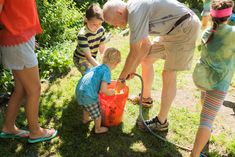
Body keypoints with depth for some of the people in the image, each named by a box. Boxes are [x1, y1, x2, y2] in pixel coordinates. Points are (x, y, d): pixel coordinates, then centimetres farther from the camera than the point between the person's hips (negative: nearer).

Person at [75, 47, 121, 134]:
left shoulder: (96, 67, 11)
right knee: (97, 114, 17)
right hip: (89, 96, -8)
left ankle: (85, 119, 62)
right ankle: (98, 129, 39)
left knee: (86, 107, 37)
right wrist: (111, 92, 1)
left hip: (79, 91, 8)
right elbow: (103, 89, -20)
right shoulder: (107, 71, -13)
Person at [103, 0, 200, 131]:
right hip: (171, 30, 10)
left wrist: (121, 78, -13)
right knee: (146, 60, 14)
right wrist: (133, 68, 9)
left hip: (185, 28, -10)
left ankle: (161, 122, 4)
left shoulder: (135, 12, -24)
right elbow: (145, 45, 11)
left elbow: (135, 53, -24)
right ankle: (146, 98, 33)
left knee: (168, 75, -8)